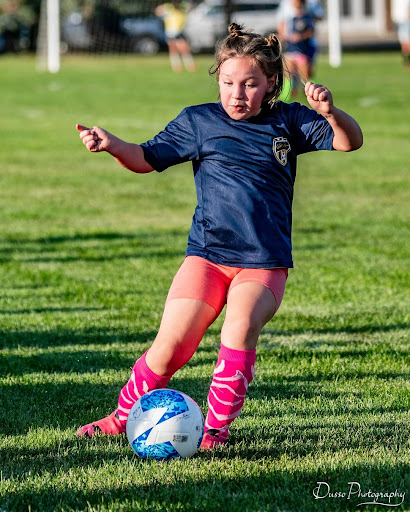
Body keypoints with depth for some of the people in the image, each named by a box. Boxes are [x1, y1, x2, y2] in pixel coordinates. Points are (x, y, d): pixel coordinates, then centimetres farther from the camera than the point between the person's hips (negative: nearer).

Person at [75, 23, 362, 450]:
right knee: (171, 343, -11)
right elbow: (147, 158, 6)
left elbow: (350, 142, 2)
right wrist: (110, 144, -14)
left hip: (265, 263, 0)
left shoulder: (289, 122, 7)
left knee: (241, 327, -28)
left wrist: (331, 113, -20)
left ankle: (216, 430, -15)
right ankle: (123, 417, 12)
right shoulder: (198, 121, 7)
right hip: (207, 255, 1)